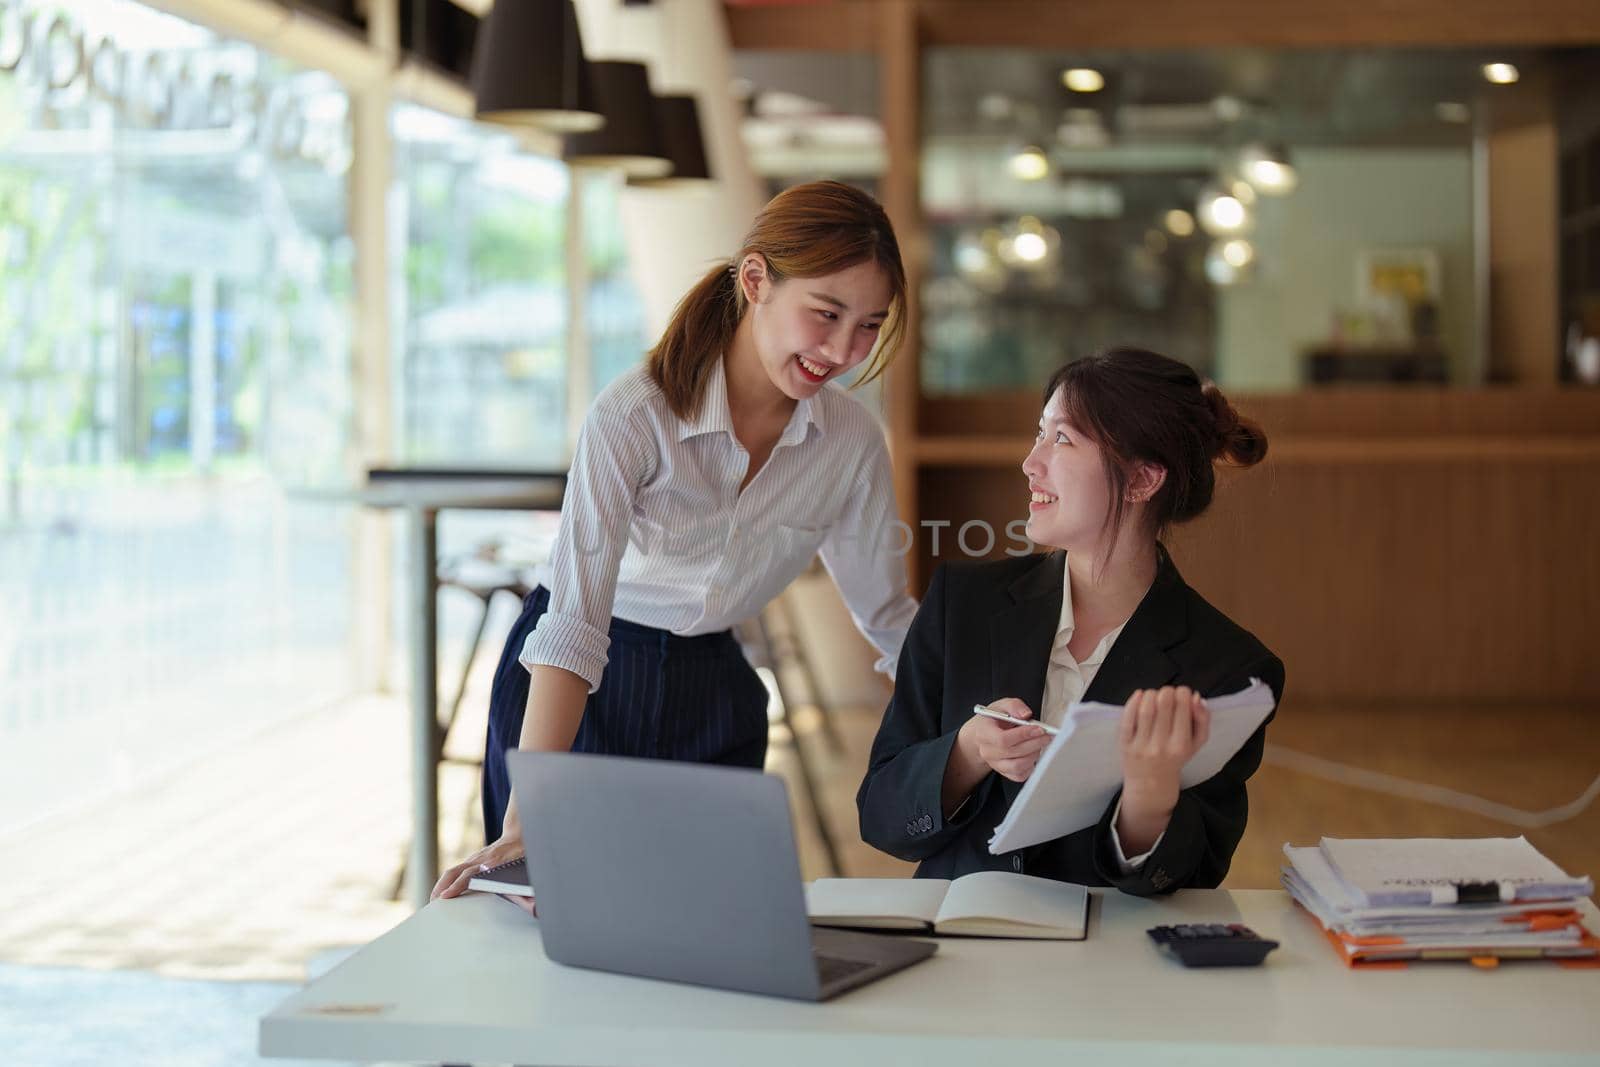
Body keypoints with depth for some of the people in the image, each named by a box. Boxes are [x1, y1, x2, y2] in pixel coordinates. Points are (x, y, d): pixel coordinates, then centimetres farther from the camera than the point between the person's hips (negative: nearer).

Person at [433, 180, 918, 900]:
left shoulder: (853, 441, -10)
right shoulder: (633, 417, -25)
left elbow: (890, 619, 2)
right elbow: (572, 626, -32)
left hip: (709, 698, 4)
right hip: (575, 696, -4)